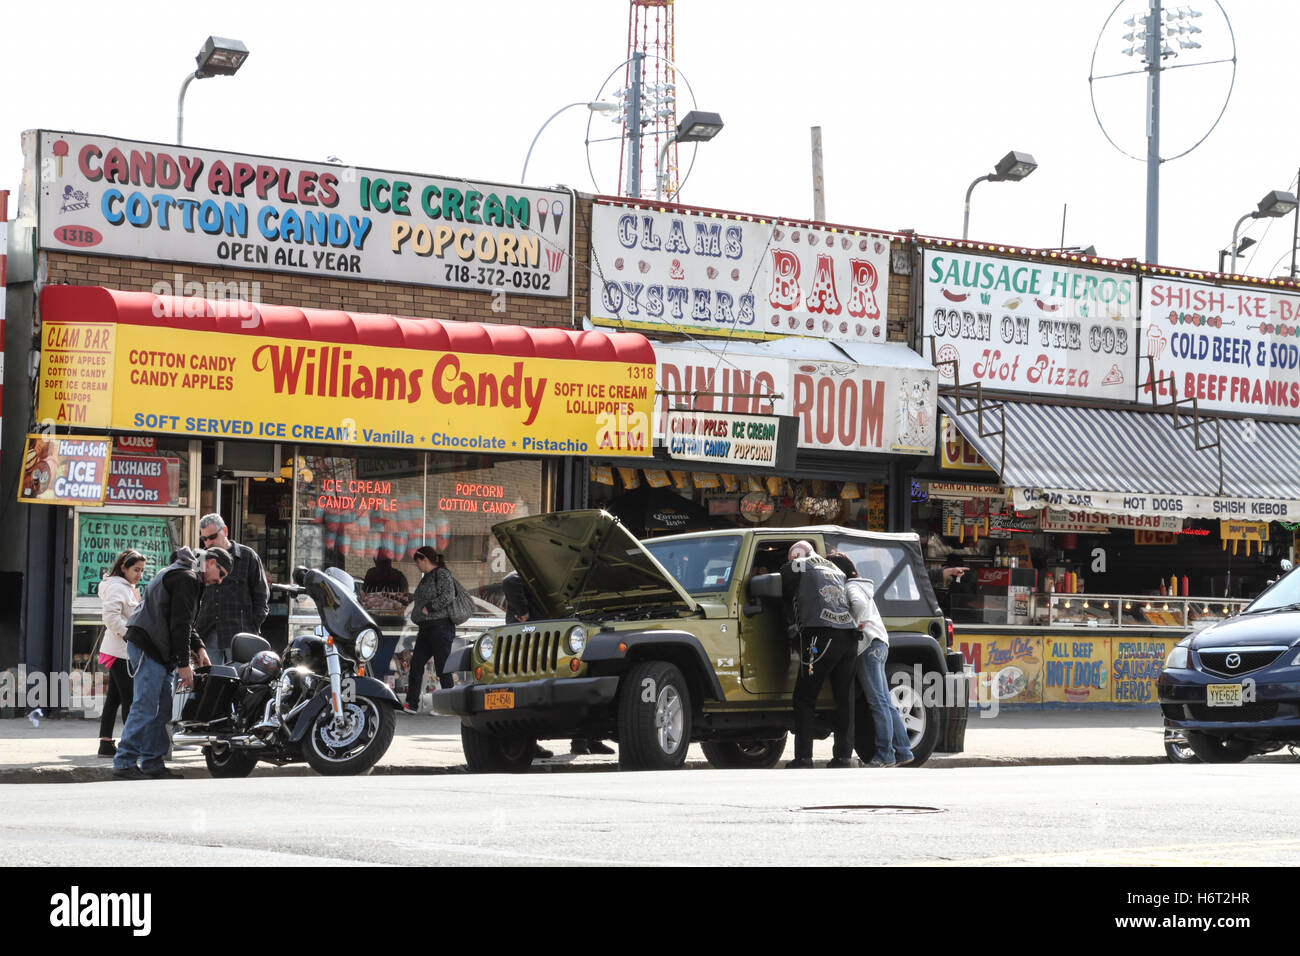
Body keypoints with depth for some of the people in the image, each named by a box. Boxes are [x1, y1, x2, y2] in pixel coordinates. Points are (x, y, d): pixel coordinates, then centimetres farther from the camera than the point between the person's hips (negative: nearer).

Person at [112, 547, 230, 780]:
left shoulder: (184, 575, 23)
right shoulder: (186, 578, -12)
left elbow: (184, 622, 29)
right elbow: (180, 623, -17)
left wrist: (198, 647, 14)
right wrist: (184, 664, -16)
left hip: (159, 653, 11)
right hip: (148, 648, -11)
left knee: (162, 710, 10)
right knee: (145, 708, -14)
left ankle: (152, 764, 12)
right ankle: (124, 763, -15)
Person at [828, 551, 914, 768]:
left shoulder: (851, 586, -5)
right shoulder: (860, 586, 27)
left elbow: (858, 604, -22)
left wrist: (854, 624, -10)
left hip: (869, 644, -10)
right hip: (879, 644, 10)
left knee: (878, 701, -12)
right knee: (885, 703, 9)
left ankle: (885, 754, -15)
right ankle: (902, 751, 8)